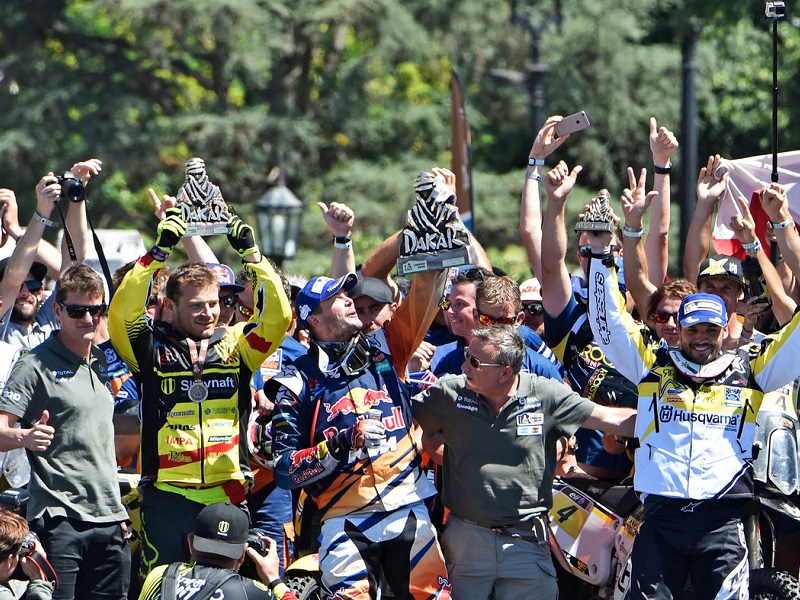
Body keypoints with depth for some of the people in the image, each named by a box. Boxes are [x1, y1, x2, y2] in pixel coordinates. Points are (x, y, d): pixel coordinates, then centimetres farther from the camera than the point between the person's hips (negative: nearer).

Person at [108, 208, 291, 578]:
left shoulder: (235, 345, 9)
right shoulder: (153, 349, 2)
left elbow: (277, 316, -2)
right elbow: (122, 312, -13)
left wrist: (251, 253, -7)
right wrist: (159, 252, -15)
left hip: (228, 494, 2)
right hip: (167, 495, -2)